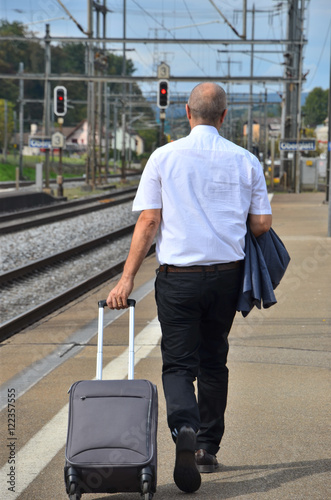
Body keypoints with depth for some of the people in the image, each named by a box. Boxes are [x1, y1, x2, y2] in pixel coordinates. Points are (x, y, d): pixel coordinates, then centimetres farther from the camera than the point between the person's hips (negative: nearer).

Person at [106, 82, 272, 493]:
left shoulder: (164, 157, -4)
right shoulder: (245, 161, 1)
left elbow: (148, 221, -7)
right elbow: (262, 224, 1)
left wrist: (127, 278, -3)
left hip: (178, 276, -2)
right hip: (226, 274, 2)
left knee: (178, 363, 2)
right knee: (213, 362, 16)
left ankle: (185, 429, -24)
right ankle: (207, 449, 23)